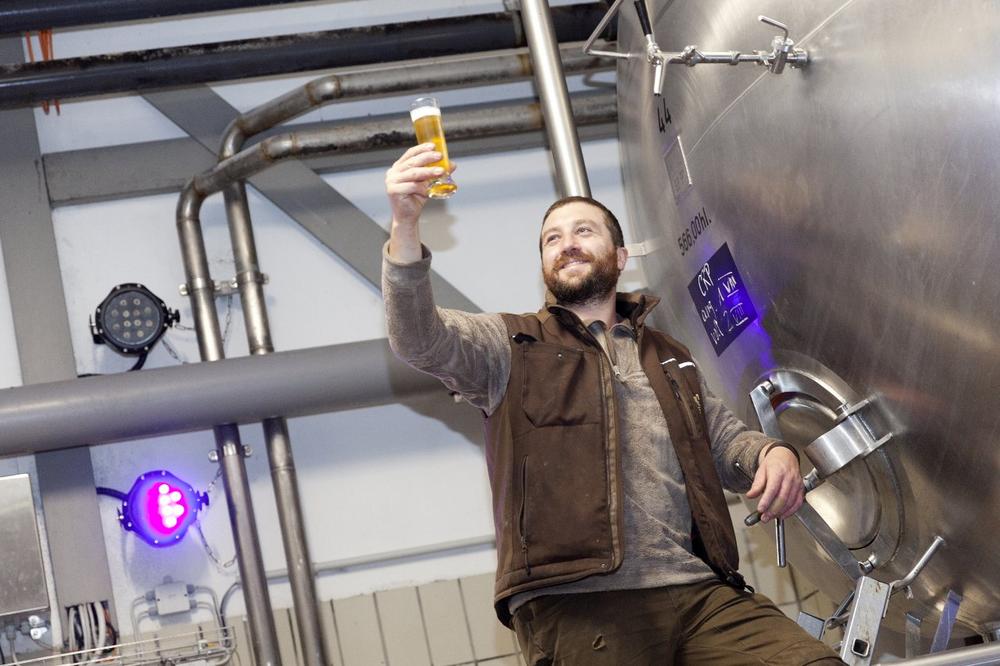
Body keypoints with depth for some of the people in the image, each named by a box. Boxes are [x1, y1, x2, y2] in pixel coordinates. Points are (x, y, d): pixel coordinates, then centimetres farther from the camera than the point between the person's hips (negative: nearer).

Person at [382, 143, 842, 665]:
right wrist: (405, 229, -21)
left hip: (701, 595, 3)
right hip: (576, 603, -3)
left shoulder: (668, 358, 29)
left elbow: (723, 436, 32)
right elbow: (421, 339, -4)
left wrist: (773, 454, 6)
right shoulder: (514, 347, 13)